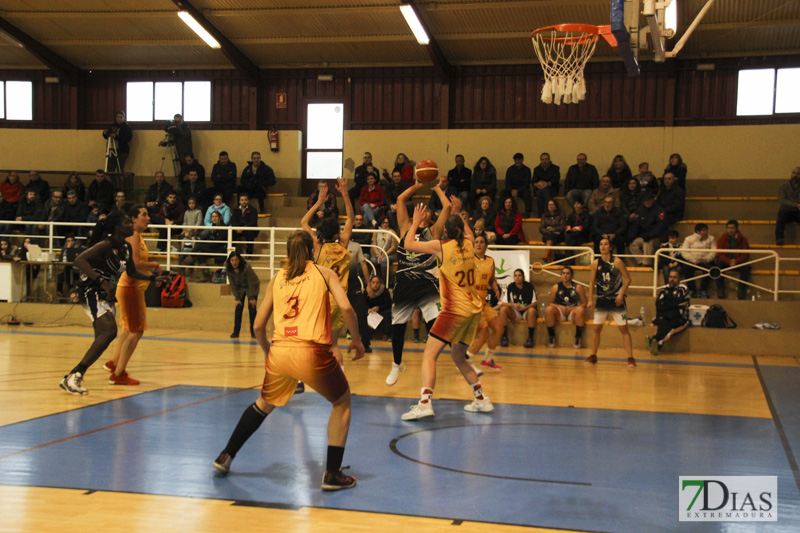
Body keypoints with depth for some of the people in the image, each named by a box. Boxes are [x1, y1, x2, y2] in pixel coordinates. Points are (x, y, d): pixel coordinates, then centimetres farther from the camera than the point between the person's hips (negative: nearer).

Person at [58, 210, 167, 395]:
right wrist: (102, 281, -35)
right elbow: (79, 260, -28)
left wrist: (153, 278, 13)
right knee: (109, 330, -24)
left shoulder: (126, 247, 9)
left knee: (103, 338, 9)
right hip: (91, 291, -9)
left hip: (107, 295, 9)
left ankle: (71, 378, 18)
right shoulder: (107, 244, -17)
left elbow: (131, 272, 25)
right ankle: (75, 375, -20)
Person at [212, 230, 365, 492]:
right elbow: (346, 307, -5)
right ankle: (332, 474, 10)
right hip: (311, 352, -4)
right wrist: (357, 340, 8)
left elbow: (258, 325, 16)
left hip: (279, 352, 4)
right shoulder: (324, 273, 11)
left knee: (264, 404, 30)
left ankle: (225, 456, 36)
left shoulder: (277, 279, 18)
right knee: (342, 403, 18)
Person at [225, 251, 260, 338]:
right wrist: (237, 298, -13)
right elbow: (233, 284, -10)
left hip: (252, 287, -3)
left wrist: (252, 298, -19)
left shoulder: (246, 267, -33)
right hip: (240, 288, 4)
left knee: (252, 307, -12)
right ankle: (236, 332, -3)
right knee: (238, 308, -7)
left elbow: (251, 283, -24)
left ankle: (253, 331, -3)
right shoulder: (228, 270, -20)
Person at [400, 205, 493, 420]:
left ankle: (425, 403, -26)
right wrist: (457, 213, 42)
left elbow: (408, 244, 2)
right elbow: (468, 232, 34)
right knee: (458, 357, 22)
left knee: (429, 355, -10)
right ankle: (482, 400, 25)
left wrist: (416, 222, 14)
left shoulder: (441, 246, -7)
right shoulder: (468, 244, 8)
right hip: (474, 309, 7)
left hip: (454, 310, -7)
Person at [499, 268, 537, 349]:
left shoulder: (529, 287, -8)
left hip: (526, 311, -2)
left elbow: (534, 303, -11)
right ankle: (504, 336, -21)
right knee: (503, 309, -25)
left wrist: (524, 307, -29)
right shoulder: (510, 287, -3)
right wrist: (513, 305, -28)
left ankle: (530, 338, -29)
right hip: (515, 313, 2)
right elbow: (504, 303, -7)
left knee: (532, 310, -36)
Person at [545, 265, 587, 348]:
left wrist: (572, 309, -16)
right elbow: (550, 303, 5)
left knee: (580, 310, -35)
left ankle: (578, 338, -21)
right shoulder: (555, 287, 4)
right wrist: (559, 307, -14)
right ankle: (551, 338, -17)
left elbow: (584, 304, -1)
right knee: (548, 309, -30)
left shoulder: (577, 287, 1)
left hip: (573, 313, -1)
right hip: (560, 313, 1)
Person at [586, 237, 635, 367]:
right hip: (601, 299, 3)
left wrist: (621, 294, -16)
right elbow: (592, 282, 5)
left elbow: (627, 279, -5)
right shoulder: (595, 263, -1)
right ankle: (593, 356, 16)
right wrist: (590, 299, -2)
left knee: (624, 328, -4)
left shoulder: (617, 262, -8)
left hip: (616, 300, -3)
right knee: (597, 328, 4)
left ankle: (630, 358, -3)